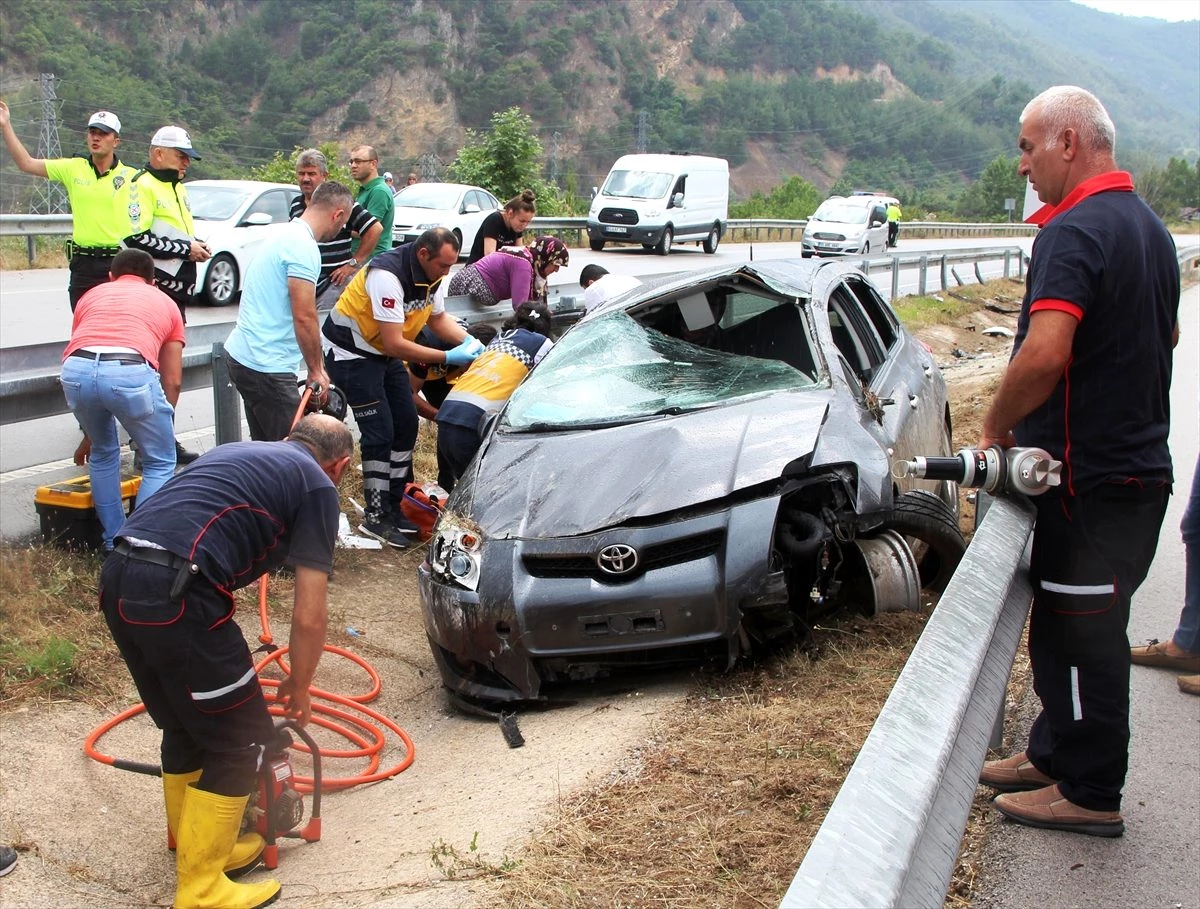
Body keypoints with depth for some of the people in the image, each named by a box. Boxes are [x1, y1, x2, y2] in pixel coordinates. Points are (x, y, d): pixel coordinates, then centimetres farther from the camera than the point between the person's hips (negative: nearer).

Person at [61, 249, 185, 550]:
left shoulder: (92, 294, 36)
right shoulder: (165, 302, 31)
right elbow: (173, 380, 28)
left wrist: (90, 433, 53)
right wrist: (160, 421, 44)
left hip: (76, 369, 3)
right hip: (130, 371, -3)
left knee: (103, 454, 29)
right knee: (160, 463, 18)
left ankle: (114, 544, 33)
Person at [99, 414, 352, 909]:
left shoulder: (234, 451, 28)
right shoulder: (317, 486, 8)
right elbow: (308, 616, 4)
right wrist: (299, 688, 22)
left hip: (117, 580, 8)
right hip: (177, 594, -8)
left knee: (185, 726, 25)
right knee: (242, 742, 8)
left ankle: (195, 844, 41)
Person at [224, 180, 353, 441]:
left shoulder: (285, 235, 15)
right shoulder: (304, 246, -16)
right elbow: (304, 317, -20)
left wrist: (316, 364, 23)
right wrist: (316, 370, -8)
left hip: (243, 354, 10)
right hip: (266, 365, -10)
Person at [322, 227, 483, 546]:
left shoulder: (428, 274, -5)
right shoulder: (387, 276, -31)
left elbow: (438, 318, 11)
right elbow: (395, 344, -32)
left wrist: (469, 341, -8)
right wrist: (448, 357, -28)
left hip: (383, 353, 9)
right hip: (350, 353, -9)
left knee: (406, 425, 7)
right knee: (380, 435, -11)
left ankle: (395, 506, 18)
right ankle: (375, 517, 2)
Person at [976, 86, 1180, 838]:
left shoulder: (1075, 230, -19)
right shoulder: (1150, 227, 13)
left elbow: (1044, 354, -31)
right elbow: (1167, 337, 27)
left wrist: (997, 424, -15)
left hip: (1091, 477, -10)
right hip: (1141, 460, 10)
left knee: (1081, 634, 2)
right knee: (1069, 623, 20)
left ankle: (1090, 794, 14)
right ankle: (1054, 754, 34)